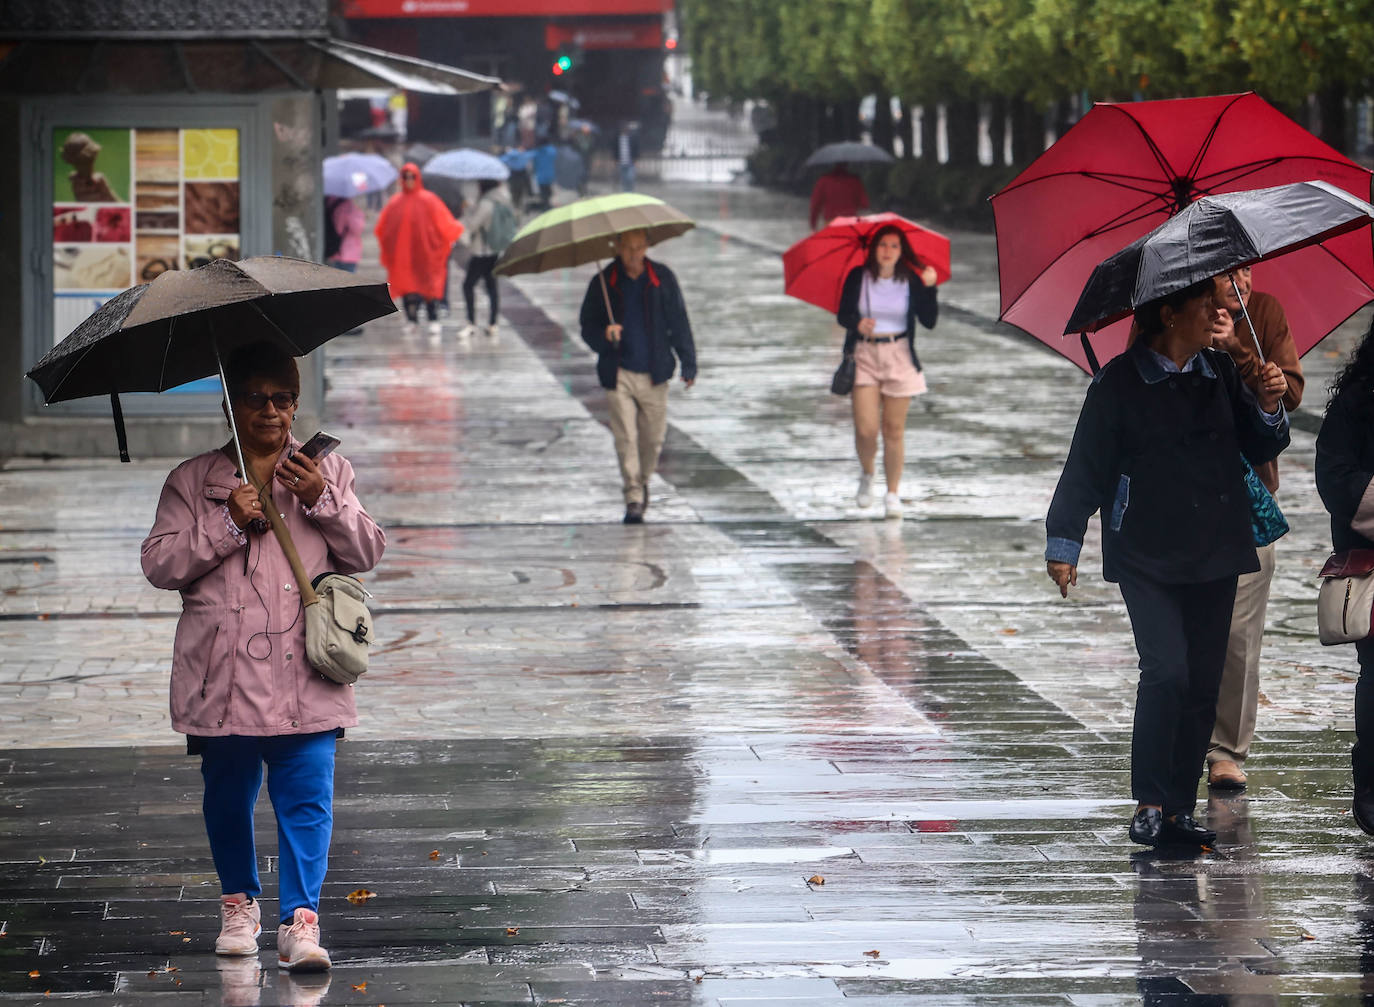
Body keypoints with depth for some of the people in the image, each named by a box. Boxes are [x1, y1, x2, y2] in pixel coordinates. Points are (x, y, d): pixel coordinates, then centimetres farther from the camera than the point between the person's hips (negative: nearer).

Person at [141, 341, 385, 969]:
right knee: (228, 795, 10)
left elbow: (367, 552, 7)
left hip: (302, 675, 0)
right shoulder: (193, 481, 8)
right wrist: (228, 523, -11)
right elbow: (159, 565, 0)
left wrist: (322, 501, -9)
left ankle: (300, 918, -11)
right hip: (222, 675, 0)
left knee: (306, 797, -10)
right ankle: (239, 902, 29)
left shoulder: (327, 471, 12)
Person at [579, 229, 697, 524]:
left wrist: (688, 364, 7)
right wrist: (604, 335, -19)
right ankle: (633, 499, -7)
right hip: (618, 375, -1)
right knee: (625, 438, -10)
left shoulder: (662, 278, 2)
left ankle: (643, 482, 32)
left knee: (653, 438, 6)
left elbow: (679, 322, 8)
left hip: (654, 373, 1)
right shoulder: (603, 283, -1)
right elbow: (587, 327, 4)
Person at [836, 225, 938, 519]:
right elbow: (842, 315, 0)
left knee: (894, 429, 0)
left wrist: (929, 288, -16)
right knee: (866, 429, -7)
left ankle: (893, 493, 11)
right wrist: (857, 324, -21)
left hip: (899, 358, 0)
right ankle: (866, 474, 24)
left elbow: (929, 321, -6)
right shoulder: (857, 278, -1)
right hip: (864, 356, 0)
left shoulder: (910, 281, -1)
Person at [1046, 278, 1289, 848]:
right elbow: (1086, 467, -2)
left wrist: (1268, 406, -5)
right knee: (1166, 671, -17)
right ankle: (1149, 805, -8)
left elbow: (1258, 451, 14)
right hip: (1147, 558, -5)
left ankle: (1179, 811, 11)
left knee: (1203, 682, 3)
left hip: (1214, 554, 5)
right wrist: (1063, 543, -5)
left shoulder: (1220, 372, 9)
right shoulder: (1121, 383, -5)